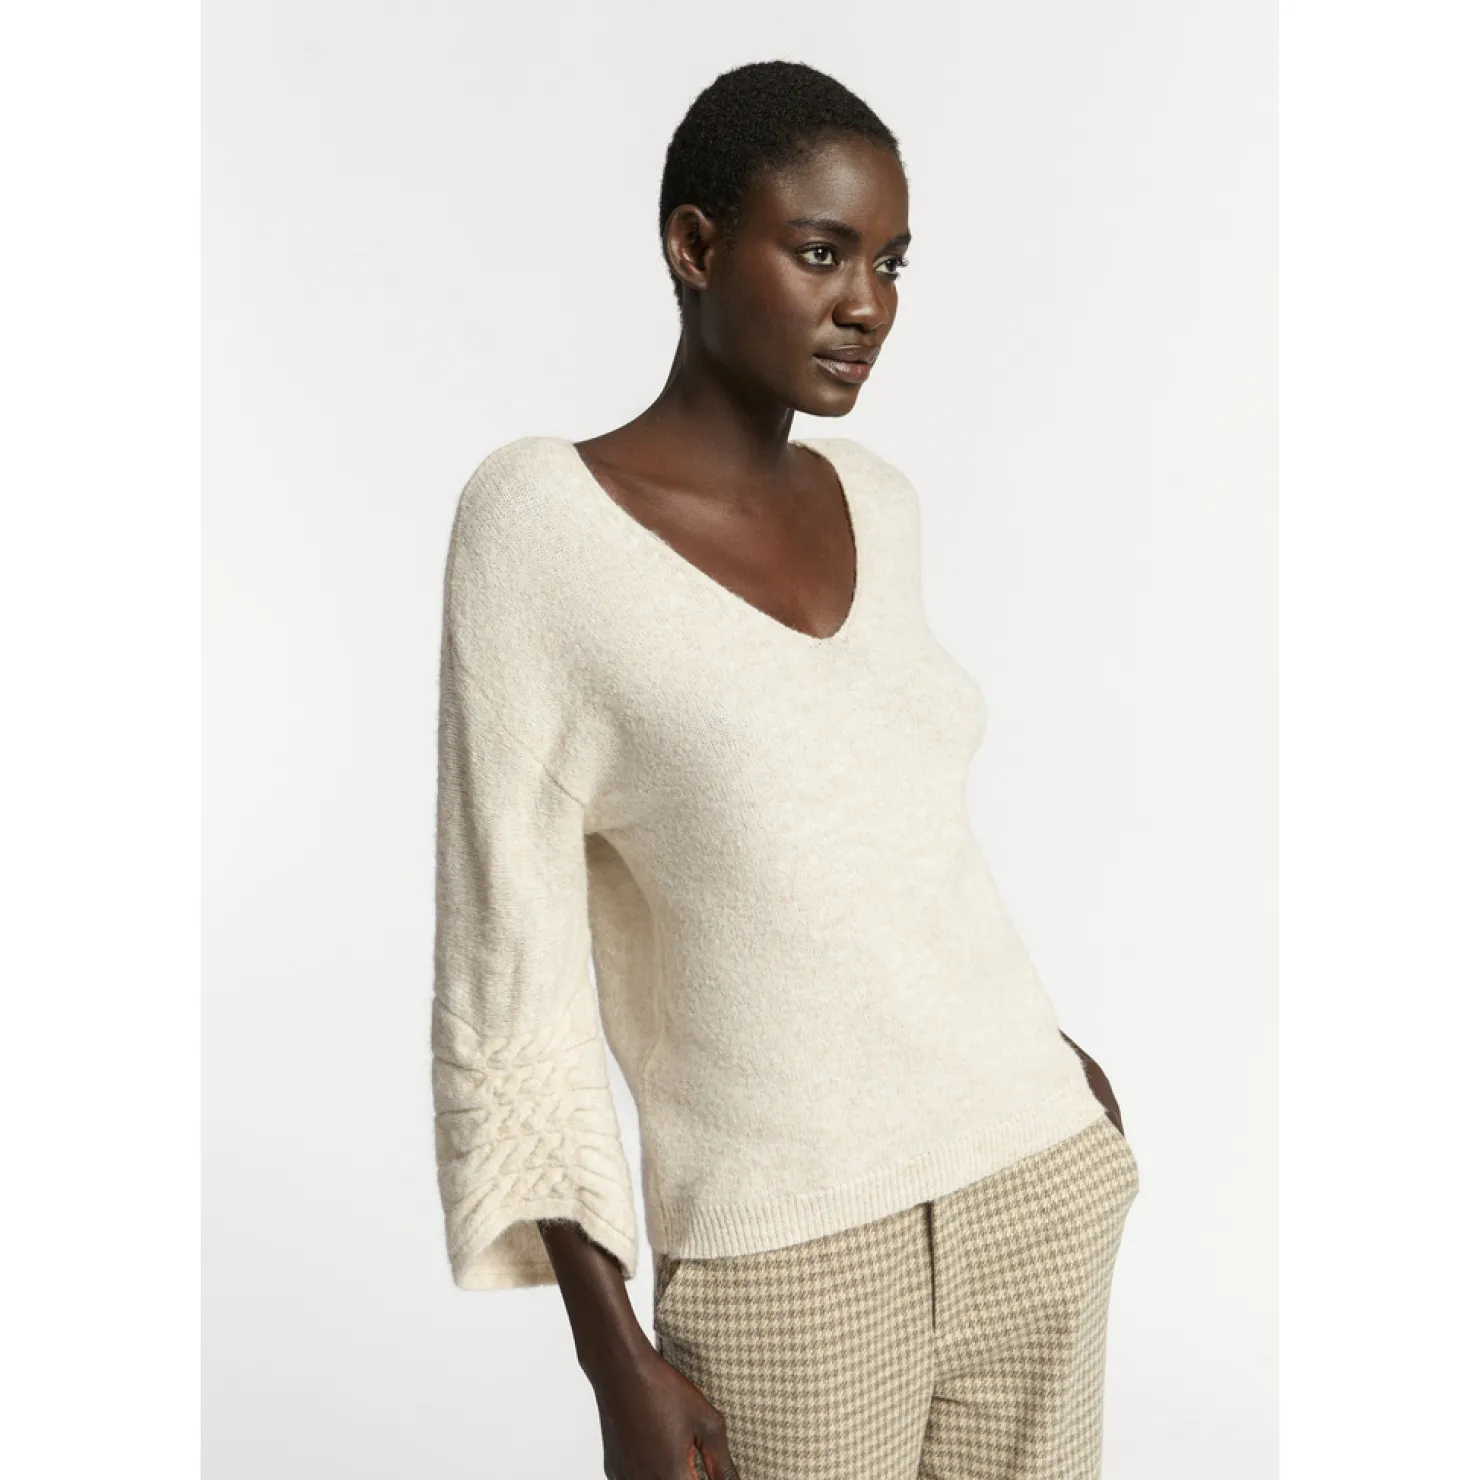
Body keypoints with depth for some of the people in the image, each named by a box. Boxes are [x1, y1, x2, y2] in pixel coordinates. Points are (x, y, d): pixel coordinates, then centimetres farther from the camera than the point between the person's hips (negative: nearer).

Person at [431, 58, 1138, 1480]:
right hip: (790, 1259, -5)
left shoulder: (878, 503, 4)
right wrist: (616, 1360, -12)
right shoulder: (541, 511, -13)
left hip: (1038, 1182, 5)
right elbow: (511, 972, -12)